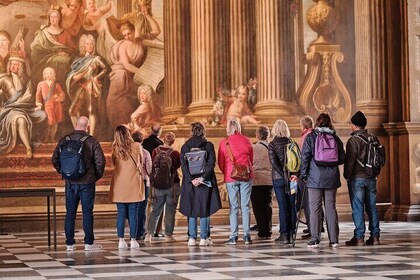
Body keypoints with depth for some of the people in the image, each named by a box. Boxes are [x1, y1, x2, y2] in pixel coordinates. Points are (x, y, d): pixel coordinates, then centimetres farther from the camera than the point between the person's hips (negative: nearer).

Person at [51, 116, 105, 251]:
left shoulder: (64, 140, 0)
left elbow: (55, 159, 2)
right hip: (87, 183, -3)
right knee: (87, 212, 3)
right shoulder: (92, 141, -8)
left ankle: (70, 243, 10)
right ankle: (89, 243, 4)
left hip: (70, 183, 3)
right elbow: (100, 161, -10)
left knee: (70, 212, 8)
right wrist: (97, 176, 6)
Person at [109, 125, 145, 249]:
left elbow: (114, 163, 11)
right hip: (134, 183, -1)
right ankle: (133, 240, 1)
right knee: (133, 213, 2)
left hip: (119, 184, 1)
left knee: (121, 213, 4)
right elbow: (141, 163, 8)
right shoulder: (137, 146, -4)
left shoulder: (115, 148, -2)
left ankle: (121, 240, 3)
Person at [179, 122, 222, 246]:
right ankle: (204, 238, 0)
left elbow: (183, 165, -5)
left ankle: (192, 238, 5)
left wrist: (191, 179, -11)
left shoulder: (185, 147, 3)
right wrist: (202, 178, -15)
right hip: (205, 183, -2)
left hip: (190, 182, 2)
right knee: (205, 210, 3)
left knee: (191, 210, 8)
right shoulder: (208, 145, -2)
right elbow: (211, 164, -11)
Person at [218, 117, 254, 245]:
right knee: (245, 206, 4)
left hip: (231, 177, -1)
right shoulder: (246, 140, 1)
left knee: (233, 207, 3)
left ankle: (234, 237, 0)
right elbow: (251, 159, 11)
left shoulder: (224, 142, -3)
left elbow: (220, 163, 4)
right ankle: (247, 236, 1)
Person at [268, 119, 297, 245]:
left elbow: (273, 162, -14)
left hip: (278, 178, -2)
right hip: (292, 177, 2)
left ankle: (284, 234, -1)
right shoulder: (292, 143, 2)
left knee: (282, 206, 0)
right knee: (292, 206, 7)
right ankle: (291, 234, 8)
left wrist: (285, 176, -13)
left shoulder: (272, 144, -6)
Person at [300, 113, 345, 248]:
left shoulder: (311, 137, -3)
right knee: (331, 208, 7)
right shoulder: (335, 137, 5)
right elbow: (342, 158, 5)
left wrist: (303, 174, 1)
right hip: (331, 178, 3)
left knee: (315, 209, -1)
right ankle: (334, 240, 7)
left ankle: (315, 240, -4)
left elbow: (305, 157, -7)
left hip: (315, 178, -3)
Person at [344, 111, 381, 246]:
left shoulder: (354, 140, -12)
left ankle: (359, 237, -4)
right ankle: (375, 236, 10)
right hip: (371, 178, 6)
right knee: (372, 207, 10)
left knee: (357, 208, -3)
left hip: (357, 178, -6)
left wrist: (347, 175, -4)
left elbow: (349, 160, -15)